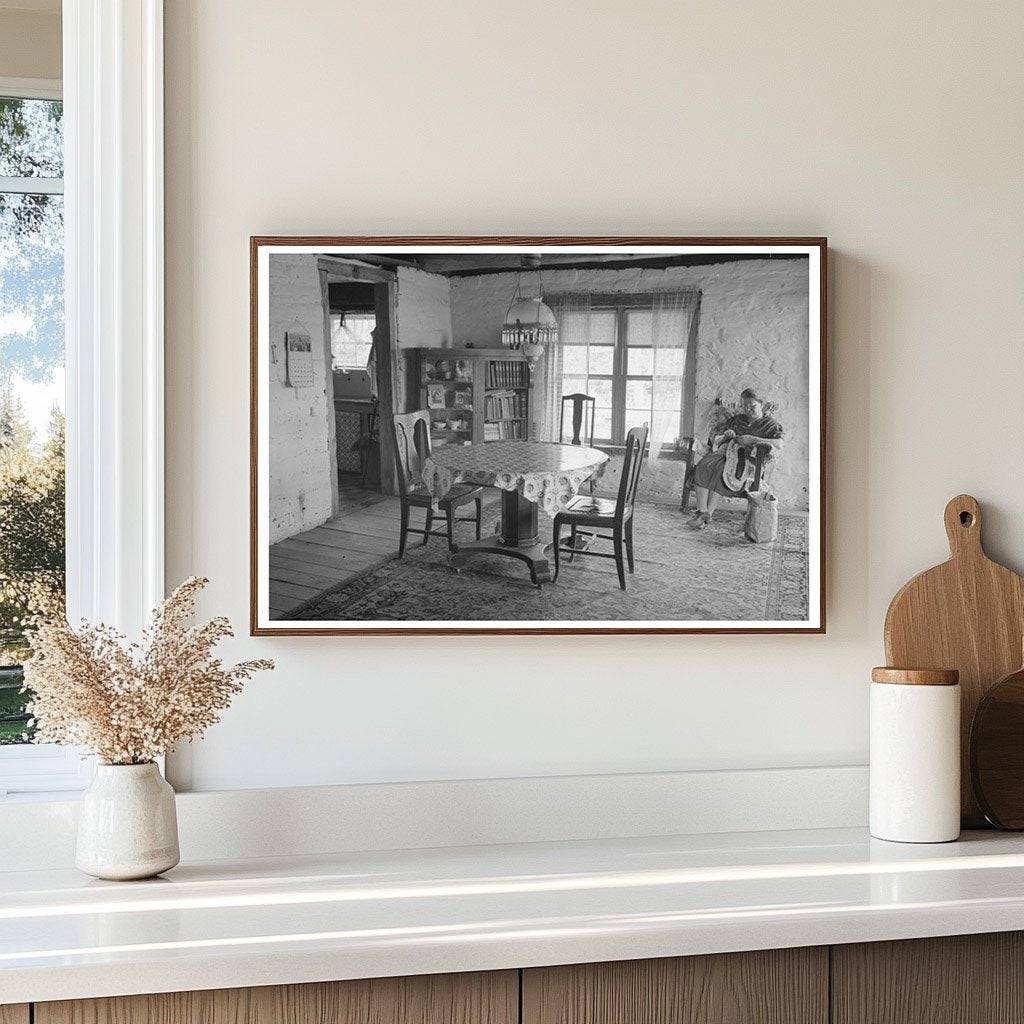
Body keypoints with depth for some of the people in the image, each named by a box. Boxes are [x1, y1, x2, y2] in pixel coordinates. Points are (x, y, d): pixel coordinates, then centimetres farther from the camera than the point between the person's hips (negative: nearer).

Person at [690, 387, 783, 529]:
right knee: (703, 467, -30)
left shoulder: (770, 423, 12)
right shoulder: (737, 420, 27)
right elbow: (715, 440, 27)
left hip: (746, 460, -5)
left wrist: (752, 439, -15)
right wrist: (725, 436, 2)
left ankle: (708, 514, -37)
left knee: (721, 471, -37)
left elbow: (779, 445, -8)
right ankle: (702, 511, -37)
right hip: (724, 452, 5)